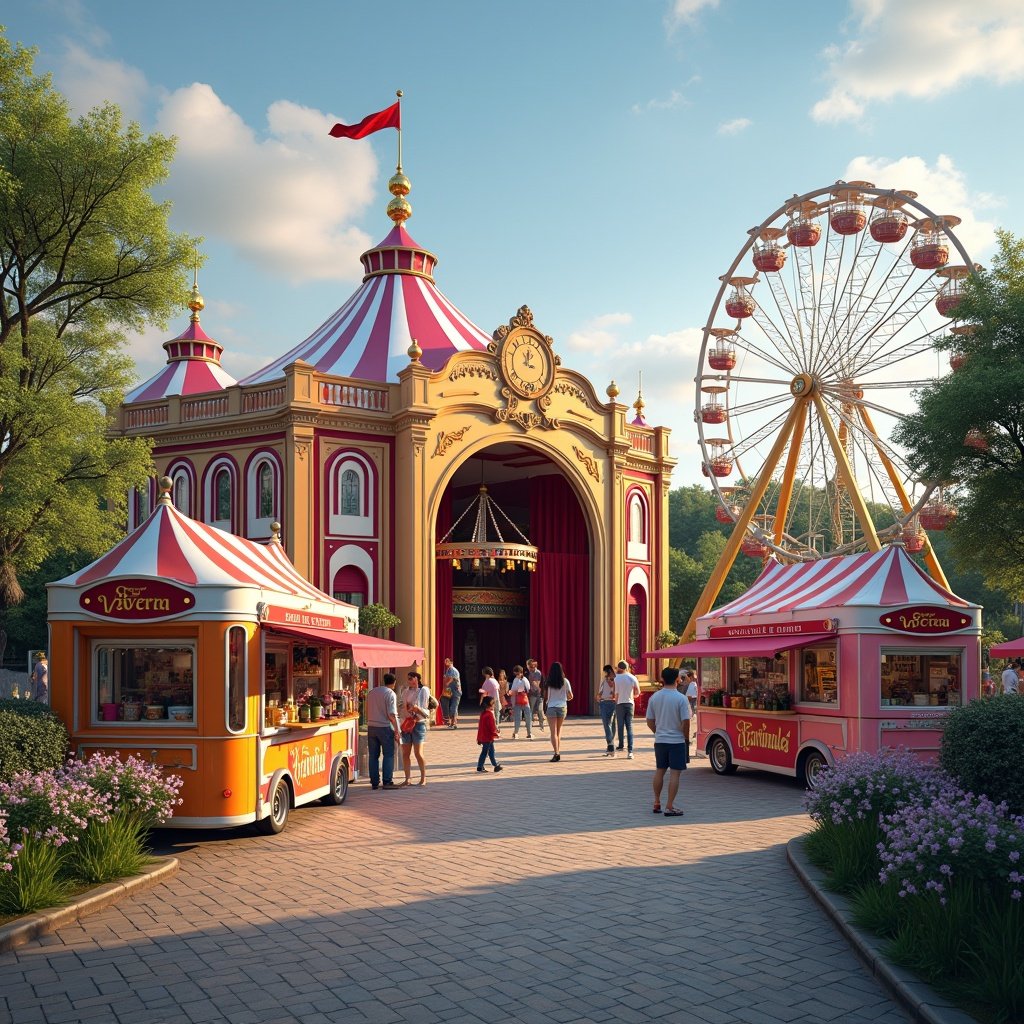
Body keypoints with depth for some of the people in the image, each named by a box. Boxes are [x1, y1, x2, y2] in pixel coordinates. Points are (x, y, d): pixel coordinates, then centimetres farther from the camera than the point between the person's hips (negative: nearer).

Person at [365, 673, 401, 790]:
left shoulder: (371, 692, 12)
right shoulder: (390, 694, -8)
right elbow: (392, 715, -14)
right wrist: (397, 731, -10)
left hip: (371, 727, 6)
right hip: (385, 727, -6)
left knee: (373, 756, 8)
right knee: (388, 755, 1)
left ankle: (374, 782, 9)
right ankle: (387, 781, -3)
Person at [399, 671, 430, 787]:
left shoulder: (423, 691, -4)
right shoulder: (405, 692, 10)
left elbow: (426, 711, -6)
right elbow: (403, 709, 13)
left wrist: (417, 708, -22)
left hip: (418, 724, -5)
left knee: (418, 753, -5)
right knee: (405, 753, 3)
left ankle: (423, 778, 10)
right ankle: (407, 779, 10)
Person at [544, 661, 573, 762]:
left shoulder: (548, 683, -7)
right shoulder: (565, 681, -3)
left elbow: (545, 697, -6)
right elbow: (570, 696, 1)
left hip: (551, 707, -2)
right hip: (562, 707, 2)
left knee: (553, 732, -3)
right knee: (558, 731, 17)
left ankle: (556, 753, -15)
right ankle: (558, 751, 17)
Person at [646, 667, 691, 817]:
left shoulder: (654, 697, 0)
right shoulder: (681, 698, -13)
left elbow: (650, 721, 5)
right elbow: (685, 722, -14)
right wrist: (686, 738, 1)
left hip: (660, 741, 4)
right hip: (677, 741, -4)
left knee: (659, 771, 16)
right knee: (675, 773, 0)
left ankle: (657, 803, 23)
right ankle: (669, 807, -1)